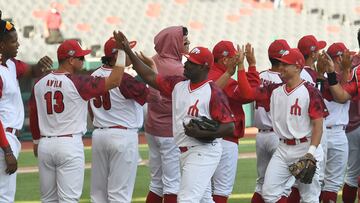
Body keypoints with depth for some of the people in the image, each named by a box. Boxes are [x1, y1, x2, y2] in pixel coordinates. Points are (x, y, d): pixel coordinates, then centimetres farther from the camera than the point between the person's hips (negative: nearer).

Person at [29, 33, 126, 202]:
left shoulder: (40, 84, 7)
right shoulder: (77, 83, -11)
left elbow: (33, 116, 15)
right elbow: (114, 81, -13)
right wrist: (122, 53, -4)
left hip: (45, 144, 6)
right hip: (69, 144, -6)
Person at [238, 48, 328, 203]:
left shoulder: (310, 92, -10)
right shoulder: (274, 91, 9)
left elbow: (318, 125, -13)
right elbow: (247, 92, 8)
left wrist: (311, 152, -22)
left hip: (305, 148, -6)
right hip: (283, 149, 6)